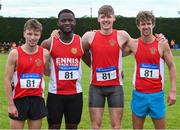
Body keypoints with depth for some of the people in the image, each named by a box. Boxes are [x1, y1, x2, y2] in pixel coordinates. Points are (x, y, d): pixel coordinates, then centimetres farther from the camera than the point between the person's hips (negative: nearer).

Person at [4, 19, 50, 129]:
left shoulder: (45, 53, -1)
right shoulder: (15, 53, -7)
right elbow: (7, 79, -5)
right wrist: (11, 103, -10)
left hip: (37, 99, 2)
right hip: (19, 99, -2)